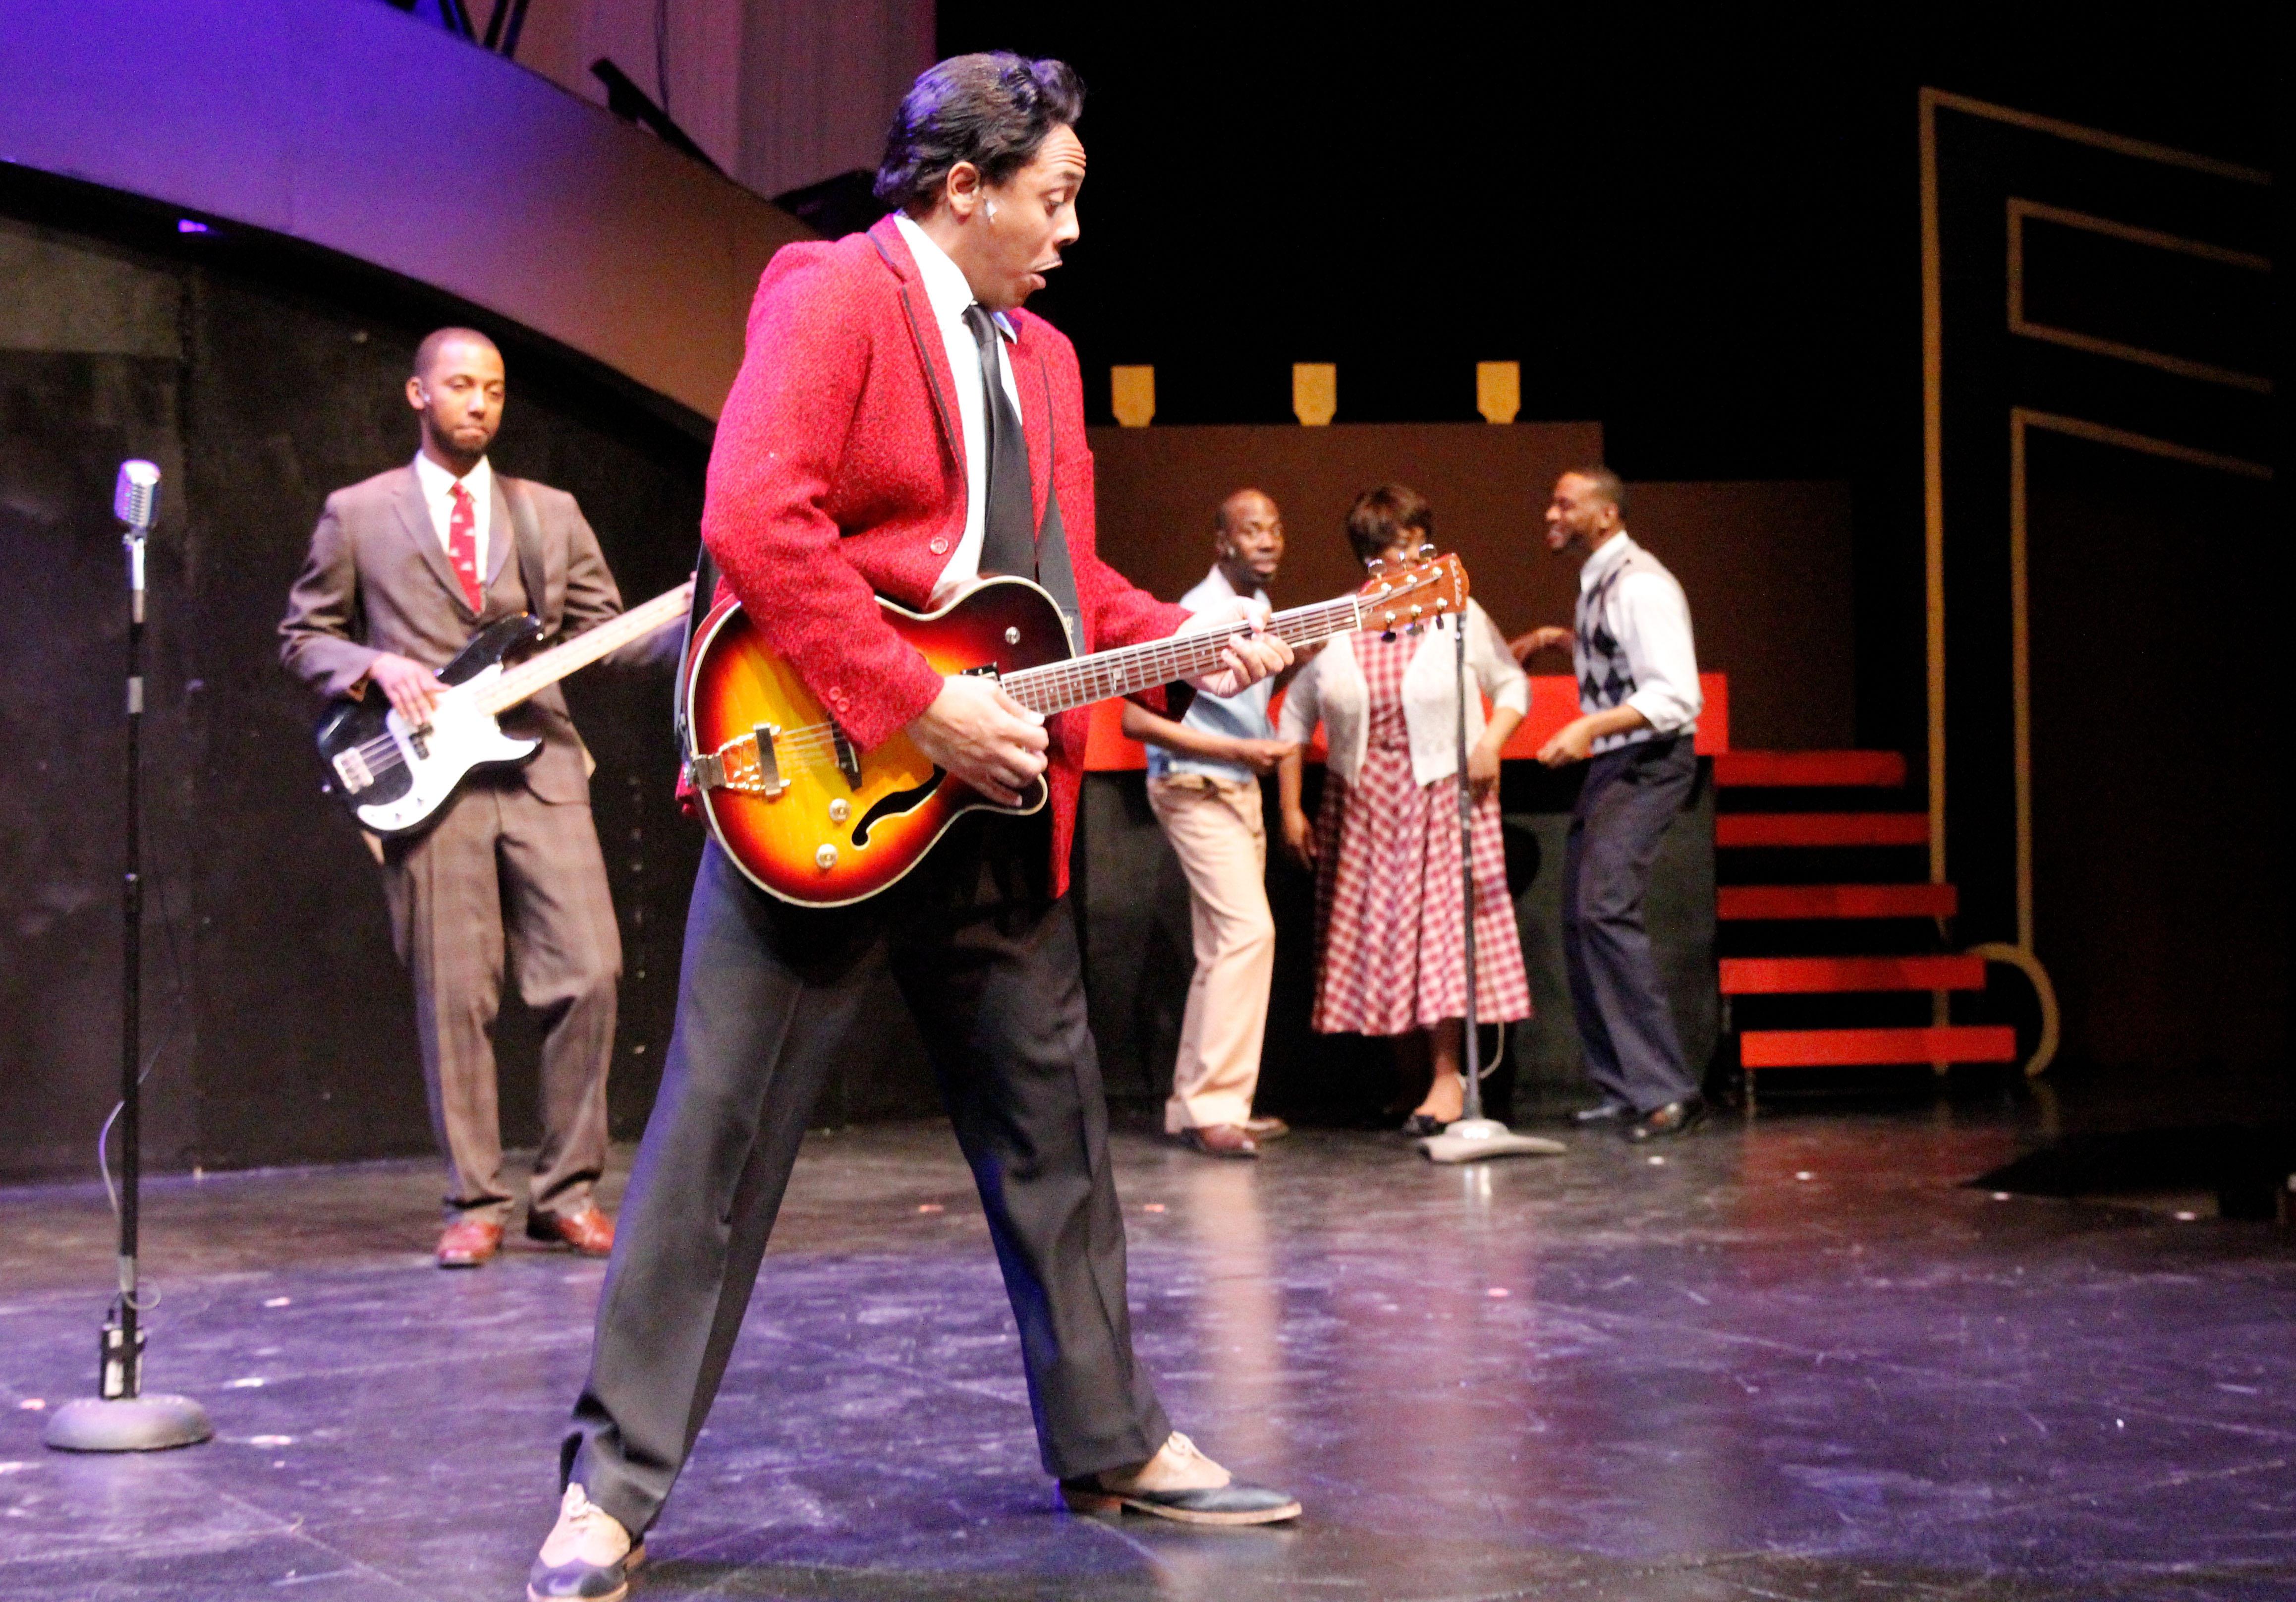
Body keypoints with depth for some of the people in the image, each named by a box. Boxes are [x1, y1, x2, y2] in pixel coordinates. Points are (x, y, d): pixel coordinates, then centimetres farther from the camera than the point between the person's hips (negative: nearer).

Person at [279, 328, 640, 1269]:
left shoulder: (551, 515, 16)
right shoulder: (358, 514, 10)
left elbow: (603, 634, 12)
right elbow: (303, 638, 12)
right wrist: (377, 666, -7)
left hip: (539, 766, 2)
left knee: (588, 973, -7)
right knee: (455, 998, -2)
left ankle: (565, 1192, 5)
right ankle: (475, 1205, 9)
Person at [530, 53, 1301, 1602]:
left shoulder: (1041, 353, 18)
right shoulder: (831, 292, -8)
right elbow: (756, 521, -20)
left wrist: (1190, 637, 5)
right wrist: (919, 704, -22)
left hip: (997, 809, 8)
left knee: (1057, 1133, 13)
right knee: (720, 1141, -3)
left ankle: (1116, 1443, 26)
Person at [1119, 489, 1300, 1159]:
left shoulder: (1258, 610, 11)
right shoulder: (1196, 615, -16)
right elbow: (1137, 718, -19)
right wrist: (1238, 750, -21)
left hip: (1240, 790, 9)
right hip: (1197, 792, -9)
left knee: (1223, 947, 9)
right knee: (1248, 930, -19)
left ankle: (1194, 1105, 15)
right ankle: (1216, 1108, -18)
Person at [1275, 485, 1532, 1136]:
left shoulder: (1459, 615, 1)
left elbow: (1513, 685, 10)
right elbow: (1296, 714, 9)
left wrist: (1492, 740, -9)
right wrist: (1291, 808, 6)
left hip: (1444, 794, -2)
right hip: (1363, 802, 2)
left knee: (1441, 925, -10)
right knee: (1374, 934, 3)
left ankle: (1447, 1075, -3)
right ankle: (1415, 1076, 15)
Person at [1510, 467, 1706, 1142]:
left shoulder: (1640, 585, -16)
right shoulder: (1597, 581, 14)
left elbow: (1676, 695, -24)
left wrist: (1592, 726, -33)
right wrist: (1562, 639, 19)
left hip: (1649, 762, -10)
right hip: (1608, 764, 10)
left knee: (1605, 909, -22)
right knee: (1579, 919, 9)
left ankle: (1663, 1091, -19)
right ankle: (1622, 1089, 17)